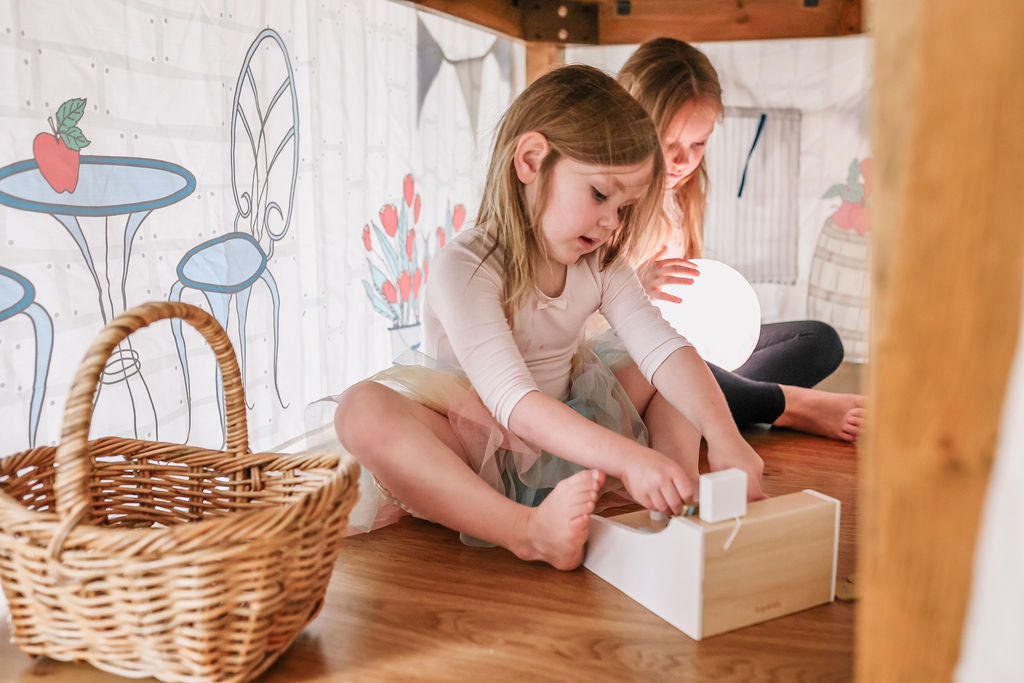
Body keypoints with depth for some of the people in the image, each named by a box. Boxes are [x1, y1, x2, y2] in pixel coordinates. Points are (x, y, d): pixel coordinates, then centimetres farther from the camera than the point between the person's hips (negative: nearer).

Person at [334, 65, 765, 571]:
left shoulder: (601, 267, 0)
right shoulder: (464, 268, -22)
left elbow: (665, 350, -13)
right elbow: (512, 400, -33)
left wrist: (724, 436, -30)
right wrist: (627, 457, -43)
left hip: (565, 449, 6)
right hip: (474, 450, -5)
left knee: (687, 390, 3)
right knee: (362, 409, -34)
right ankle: (525, 531, -44)